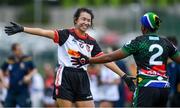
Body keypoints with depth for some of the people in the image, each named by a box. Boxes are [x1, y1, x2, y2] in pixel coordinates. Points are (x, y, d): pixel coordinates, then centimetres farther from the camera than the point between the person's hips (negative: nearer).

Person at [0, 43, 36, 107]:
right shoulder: (9, 60, 0)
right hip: (11, 92, 3)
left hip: (23, 92, -3)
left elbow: (34, 70, 5)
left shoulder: (27, 59, -7)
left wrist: (29, 76, -14)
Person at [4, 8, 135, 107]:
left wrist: (124, 75, 4)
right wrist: (22, 29, -24)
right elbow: (44, 32, -13)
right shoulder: (67, 34, -2)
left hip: (82, 79, 4)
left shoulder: (91, 42, 9)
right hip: (65, 77, -4)